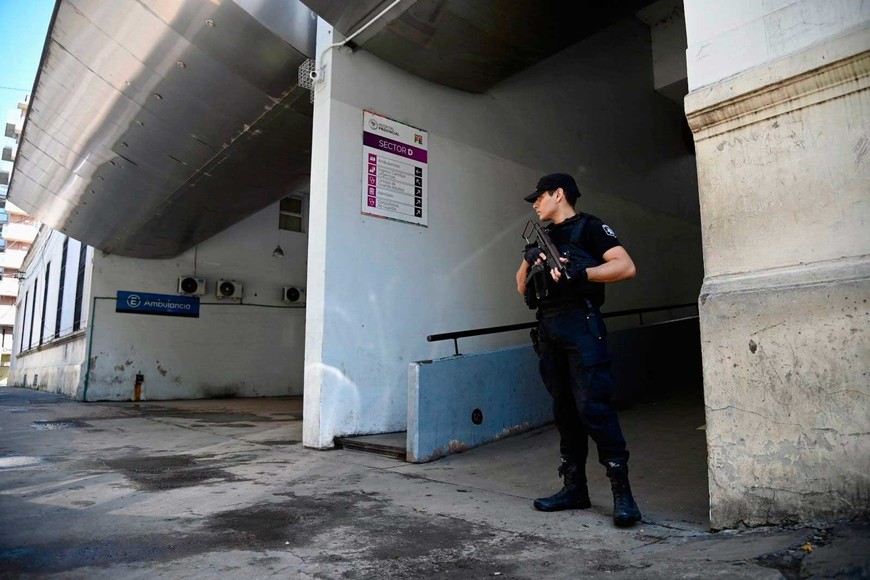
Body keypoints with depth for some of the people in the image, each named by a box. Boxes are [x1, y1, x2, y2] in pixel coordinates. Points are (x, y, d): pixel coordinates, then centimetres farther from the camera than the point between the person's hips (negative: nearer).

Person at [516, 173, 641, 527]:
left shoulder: (589, 228, 1)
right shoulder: (543, 238, 22)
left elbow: (626, 267, -12)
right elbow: (522, 288, 19)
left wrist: (579, 273, -22)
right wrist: (530, 262, 0)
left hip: (581, 327, -7)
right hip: (548, 331, 7)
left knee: (593, 407, -12)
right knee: (564, 410, 9)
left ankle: (622, 491, -4)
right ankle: (574, 488, 17)